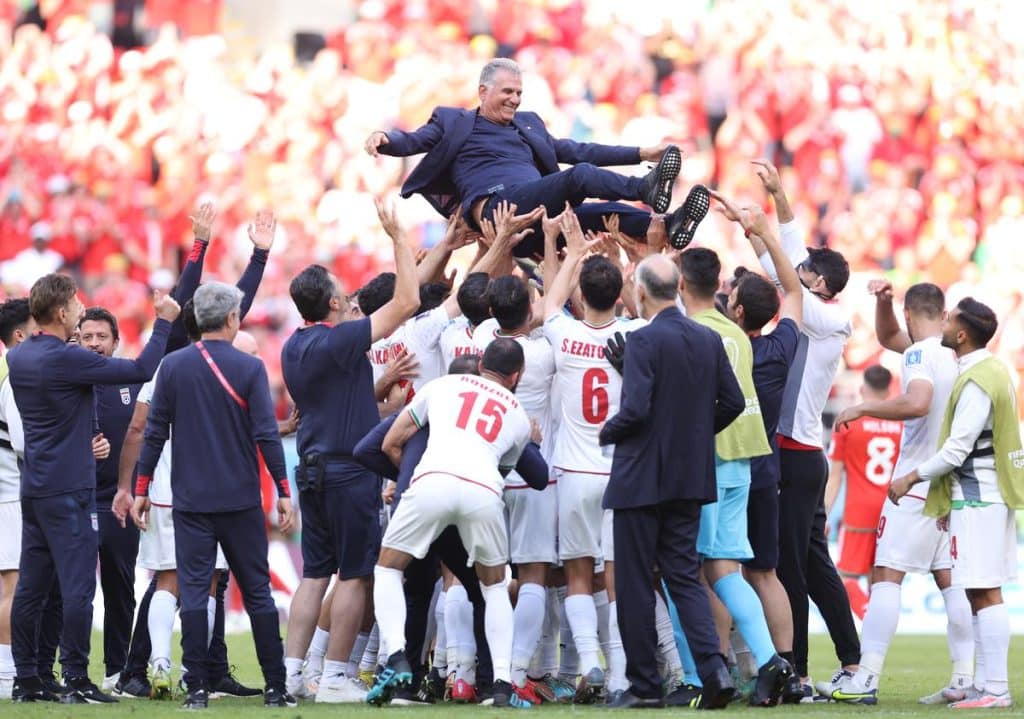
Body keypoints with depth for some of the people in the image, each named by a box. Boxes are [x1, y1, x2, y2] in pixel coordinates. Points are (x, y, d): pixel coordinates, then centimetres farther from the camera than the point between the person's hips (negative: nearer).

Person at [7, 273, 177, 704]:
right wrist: (163, 323, -3)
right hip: (68, 490, -8)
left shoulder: (18, 357, 8)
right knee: (77, 585, -6)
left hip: (34, 487, 8)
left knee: (30, 587, 9)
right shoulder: (66, 359, -16)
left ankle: (26, 680, 11)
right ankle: (77, 681, -7)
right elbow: (141, 371, -13)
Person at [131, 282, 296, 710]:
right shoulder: (249, 368, -5)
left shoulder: (173, 366, 0)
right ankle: (275, 687, 8)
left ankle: (197, 688, -3)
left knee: (193, 591, 2)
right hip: (241, 499, -1)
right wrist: (283, 490, -1)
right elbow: (266, 434, -7)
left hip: (191, 501, 1)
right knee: (257, 591, 7)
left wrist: (141, 489, 8)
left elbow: (154, 432, 1)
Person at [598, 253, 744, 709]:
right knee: (684, 577, 11)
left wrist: (606, 433, -3)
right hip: (691, 478, 6)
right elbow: (732, 402, 7)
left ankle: (644, 685, 6)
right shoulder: (709, 340, 5)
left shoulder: (644, 340, -16)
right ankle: (713, 667, -7)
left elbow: (635, 410, -22)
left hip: (642, 478, -6)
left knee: (635, 583, 3)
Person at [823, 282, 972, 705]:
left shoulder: (920, 353, -11)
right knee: (950, 580, 10)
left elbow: (917, 402, -31)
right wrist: (882, 302, 13)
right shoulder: (959, 352, 13)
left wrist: (862, 409, -22)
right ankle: (965, 679, 7)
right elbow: (887, 336, 28)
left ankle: (866, 679, -13)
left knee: (886, 575, -8)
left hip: (917, 483, -8)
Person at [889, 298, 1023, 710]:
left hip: (977, 499, -10)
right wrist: (950, 497, 23)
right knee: (982, 593, 13)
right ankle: (984, 683, 16)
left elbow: (957, 449, -20)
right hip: (989, 494, 10)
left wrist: (912, 478, -8)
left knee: (985, 593, -10)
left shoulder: (977, 382, -17)